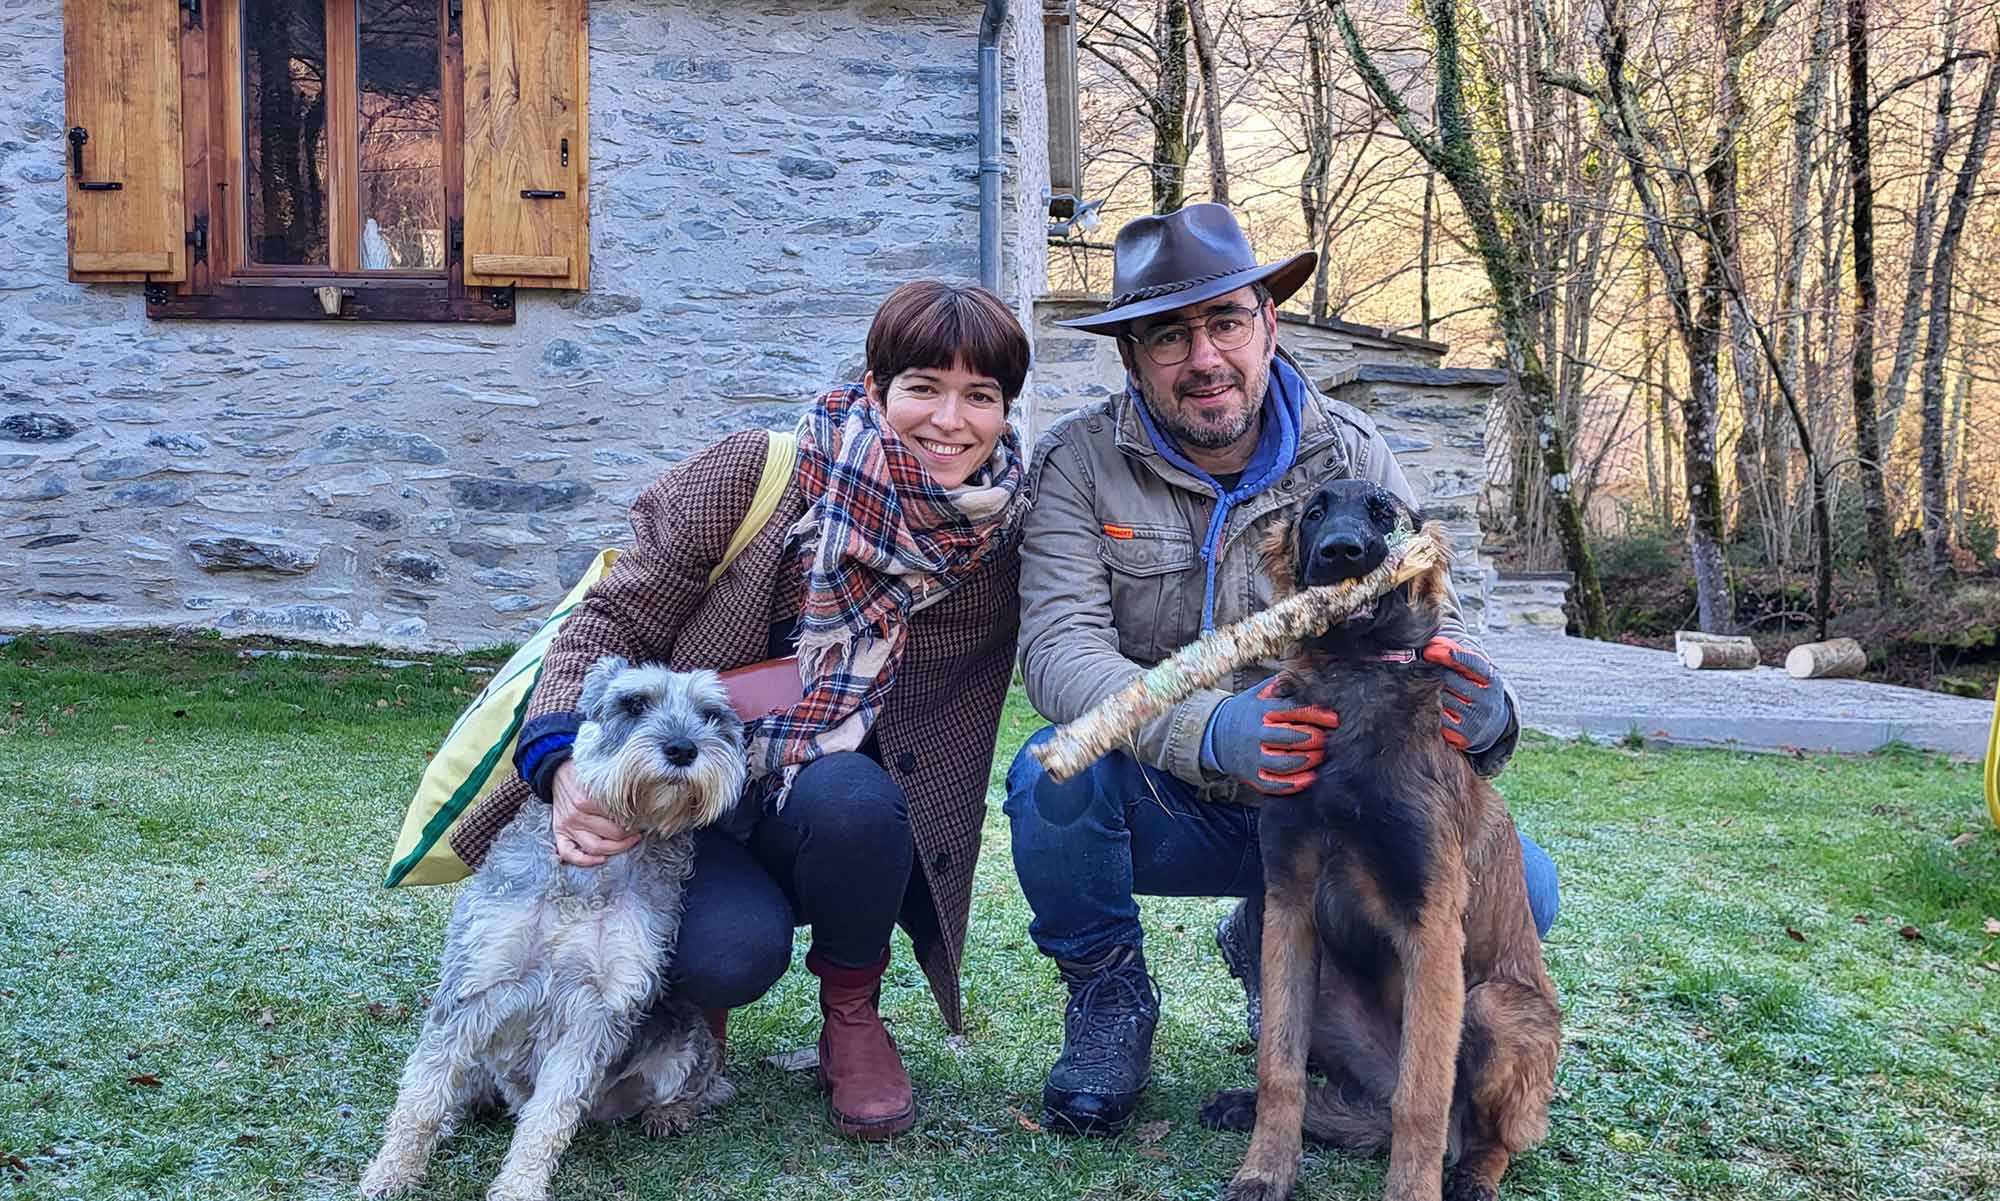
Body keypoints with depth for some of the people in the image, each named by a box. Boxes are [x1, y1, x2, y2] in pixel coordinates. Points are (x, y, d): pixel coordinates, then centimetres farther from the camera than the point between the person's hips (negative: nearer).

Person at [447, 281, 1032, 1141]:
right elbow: (613, 621, -12)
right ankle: (698, 994, 9)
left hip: (831, 816, 2)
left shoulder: (1003, 540, -8)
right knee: (731, 952, -31)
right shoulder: (755, 475, -15)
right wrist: (566, 765, -27)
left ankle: (851, 1015, -4)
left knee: (850, 796, -33)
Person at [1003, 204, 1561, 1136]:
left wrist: (1479, 710, -34)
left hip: (1317, 805, 2)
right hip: (1159, 811, -2)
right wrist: (1210, 732, -42)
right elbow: (1059, 648, -23)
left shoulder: (1351, 457, -4)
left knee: (1516, 884, -20)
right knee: (1055, 769, -34)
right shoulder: (1079, 462, -11)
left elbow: (1429, 626, -8)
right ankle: (1108, 993, 0)